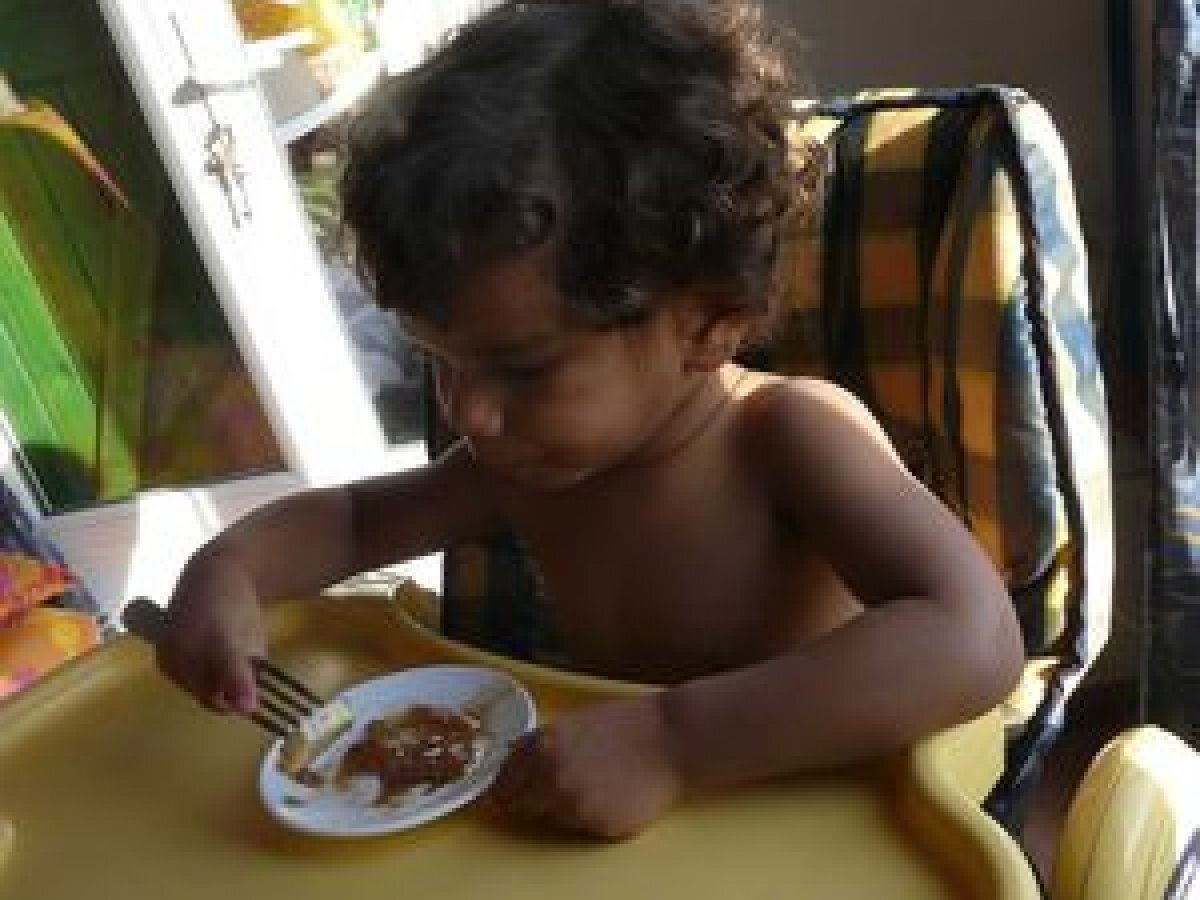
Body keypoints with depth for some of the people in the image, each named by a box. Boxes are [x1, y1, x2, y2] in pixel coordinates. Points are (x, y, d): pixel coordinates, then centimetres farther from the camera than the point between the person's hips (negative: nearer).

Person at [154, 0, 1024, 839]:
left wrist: (670, 743, -41)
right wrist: (227, 569, -9)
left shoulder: (790, 434, -22)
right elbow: (349, 517, 11)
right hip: (626, 846, 4)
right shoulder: (527, 459, -4)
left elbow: (974, 642, -35)